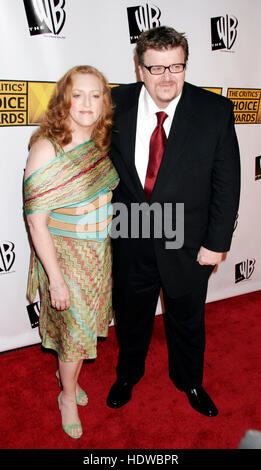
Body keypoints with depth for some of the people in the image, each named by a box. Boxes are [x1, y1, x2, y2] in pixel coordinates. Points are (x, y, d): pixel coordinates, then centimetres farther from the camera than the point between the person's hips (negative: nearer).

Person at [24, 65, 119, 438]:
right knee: (74, 329, 10)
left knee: (87, 323, 21)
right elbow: (36, 221, -19)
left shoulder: (100, 146, 0)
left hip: (99, 253, 6)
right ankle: (68, 396, 39)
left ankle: (68, 372, 51)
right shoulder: (46, 148, -19)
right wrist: (56, 279, -18)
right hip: (64, 256, -5)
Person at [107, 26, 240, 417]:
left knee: (187, 319, 20)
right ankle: (128, 375, 52)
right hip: (130, 241, 1)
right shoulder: (117, 104, -7)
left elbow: (226, 182, -7)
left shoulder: (215, 110, -10)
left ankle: (190, 382, 50)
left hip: (188, 243, 0)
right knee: (130, 316, 21)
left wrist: (217, 241, -9)